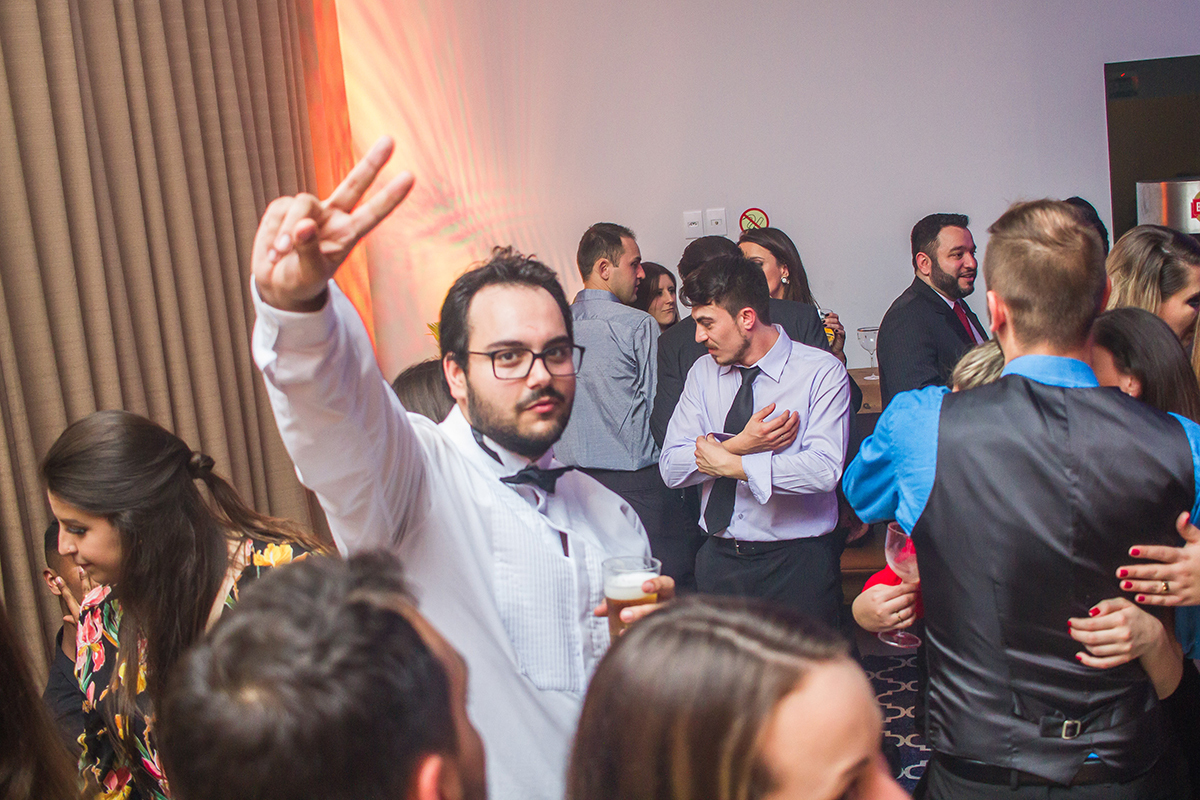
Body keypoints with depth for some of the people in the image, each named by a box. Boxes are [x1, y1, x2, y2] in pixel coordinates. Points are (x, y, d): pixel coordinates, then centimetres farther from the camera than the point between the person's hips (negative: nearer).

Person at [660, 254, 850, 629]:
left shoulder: (821, 371, -8)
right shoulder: (704, 372, 6)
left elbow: (824, 470, -21)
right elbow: (671, 467, -1)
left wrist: (730, 464, -17)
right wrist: (739, 445, -16)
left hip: (797, 560, -3)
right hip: (718, 559, 4)